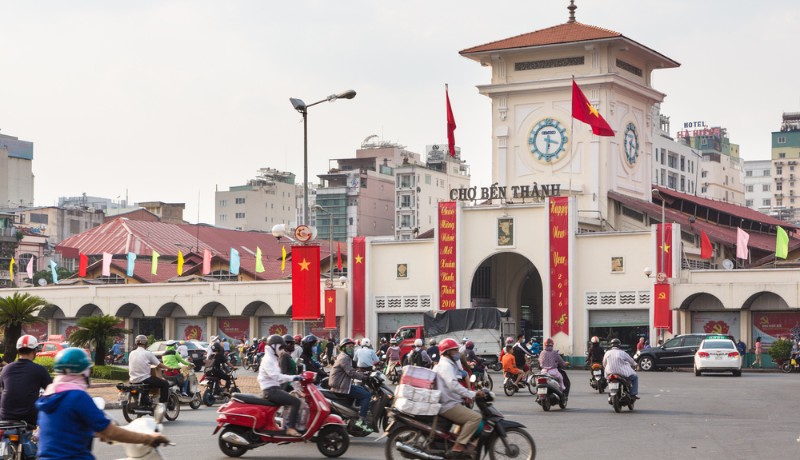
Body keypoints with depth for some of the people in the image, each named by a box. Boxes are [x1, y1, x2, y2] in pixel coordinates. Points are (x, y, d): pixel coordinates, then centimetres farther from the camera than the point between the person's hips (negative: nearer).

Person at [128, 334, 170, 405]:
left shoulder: (131, 353, 8)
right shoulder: (148, 353, -7)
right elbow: (159, 365, -1)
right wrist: (167, 368, 17)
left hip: (133, 380, 7)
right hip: (144, 379, -7)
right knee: (165, 384, 3)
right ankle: (162, 403, -2)